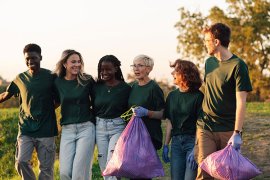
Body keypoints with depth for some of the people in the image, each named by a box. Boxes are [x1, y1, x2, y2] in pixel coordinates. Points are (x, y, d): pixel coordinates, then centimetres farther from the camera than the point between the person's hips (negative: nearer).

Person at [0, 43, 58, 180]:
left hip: (46, 131, -1)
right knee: (21, 162, -14)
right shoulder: (20, 79, 5)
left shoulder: (51, 77, -2)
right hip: (25, 130, 2)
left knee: (46, 168, 1)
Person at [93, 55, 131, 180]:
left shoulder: (125, 88, -5)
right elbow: (93, 109, 13)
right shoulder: (97, 87, 6)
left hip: (117, 127, -4)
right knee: (104, 168, 6)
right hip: (100, 127, 4)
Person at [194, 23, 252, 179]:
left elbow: (241, 102, -14)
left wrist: (237, 133, -21)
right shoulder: (209, 62, 11)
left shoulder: (238, 65, -9)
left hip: (228, 130, -4)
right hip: (205, 127, 4)